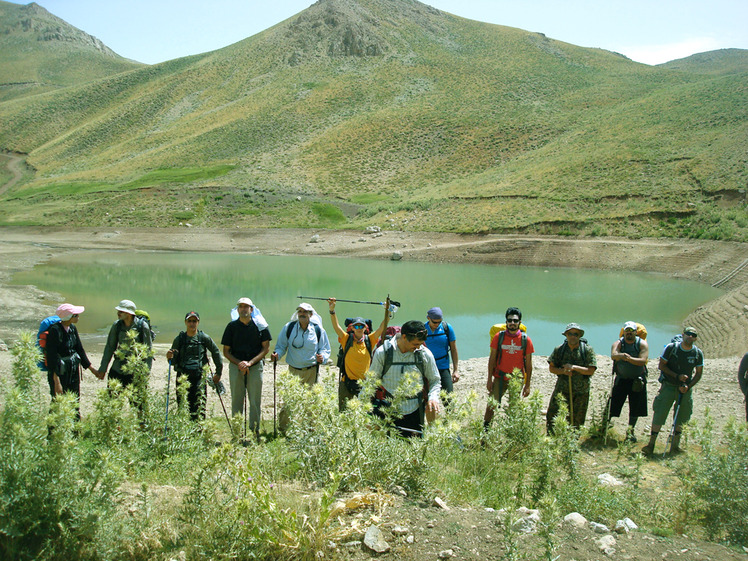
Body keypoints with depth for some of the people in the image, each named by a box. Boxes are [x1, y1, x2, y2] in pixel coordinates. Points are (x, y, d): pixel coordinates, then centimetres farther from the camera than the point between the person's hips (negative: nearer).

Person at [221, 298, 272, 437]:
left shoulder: (260, 325, -1)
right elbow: (226, 351, 6)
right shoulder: (232, 326, 3)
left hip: (255, 366, -1)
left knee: (255, 401, 1)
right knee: (236, 400, 5)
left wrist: (250, 362, -11)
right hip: (236, 366, 1)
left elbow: (266, 348, 0)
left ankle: (255, 430, 11)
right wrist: (238, 363, -10)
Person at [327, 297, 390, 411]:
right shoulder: (347, 340, 2)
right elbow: (336, 326, -9)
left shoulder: (369, 340, 5)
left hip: (365, 384, 1)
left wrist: (387, 312, -14)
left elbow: (382, 328, -2)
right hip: (347, 383, -1)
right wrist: (332, 310, -20)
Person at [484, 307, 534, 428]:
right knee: (492, 405, -2)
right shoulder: (499, 336, -4)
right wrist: (489, 379, -2)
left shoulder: (526, 340, -4)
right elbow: (492, 358, 1)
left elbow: (528, 364, 1)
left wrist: (527, 385, 0)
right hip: (500, 378, 0)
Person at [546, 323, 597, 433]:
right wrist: (563, 371, -15)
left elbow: (591, 370, -9)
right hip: (562, 390, 1)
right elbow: (551, 368, 5)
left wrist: (574, 367, -20)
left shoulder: (588, 350, -5)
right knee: (552, 417, -1)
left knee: (576, 421, 9)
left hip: (581, 392, -1)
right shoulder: (559, 349, 1)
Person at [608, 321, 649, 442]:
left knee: (635, 408, 6)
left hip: (637, 380, 0)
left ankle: (630, 431, 20)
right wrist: (621, 355, -50)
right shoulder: (618, 343, -5)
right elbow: (613, 355, -27)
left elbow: (643, 361, -19)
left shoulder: (643, 344, -4)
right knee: (612, 404, -2)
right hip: (621, 379, 0)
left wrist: (630, 359, -36)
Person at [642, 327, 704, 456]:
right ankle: (651, 444, -5)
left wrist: (688, 386, -8)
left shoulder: (698, 353, -1)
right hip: (668, 385, -3)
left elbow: (699, 373, 6)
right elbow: (661, 365, -4)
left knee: (680, 417, 7)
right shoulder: (671, 348, -9)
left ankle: (675, 445, 19)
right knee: (659, 414, -8)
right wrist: (677, 376, -14)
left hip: (685, 388, 3)